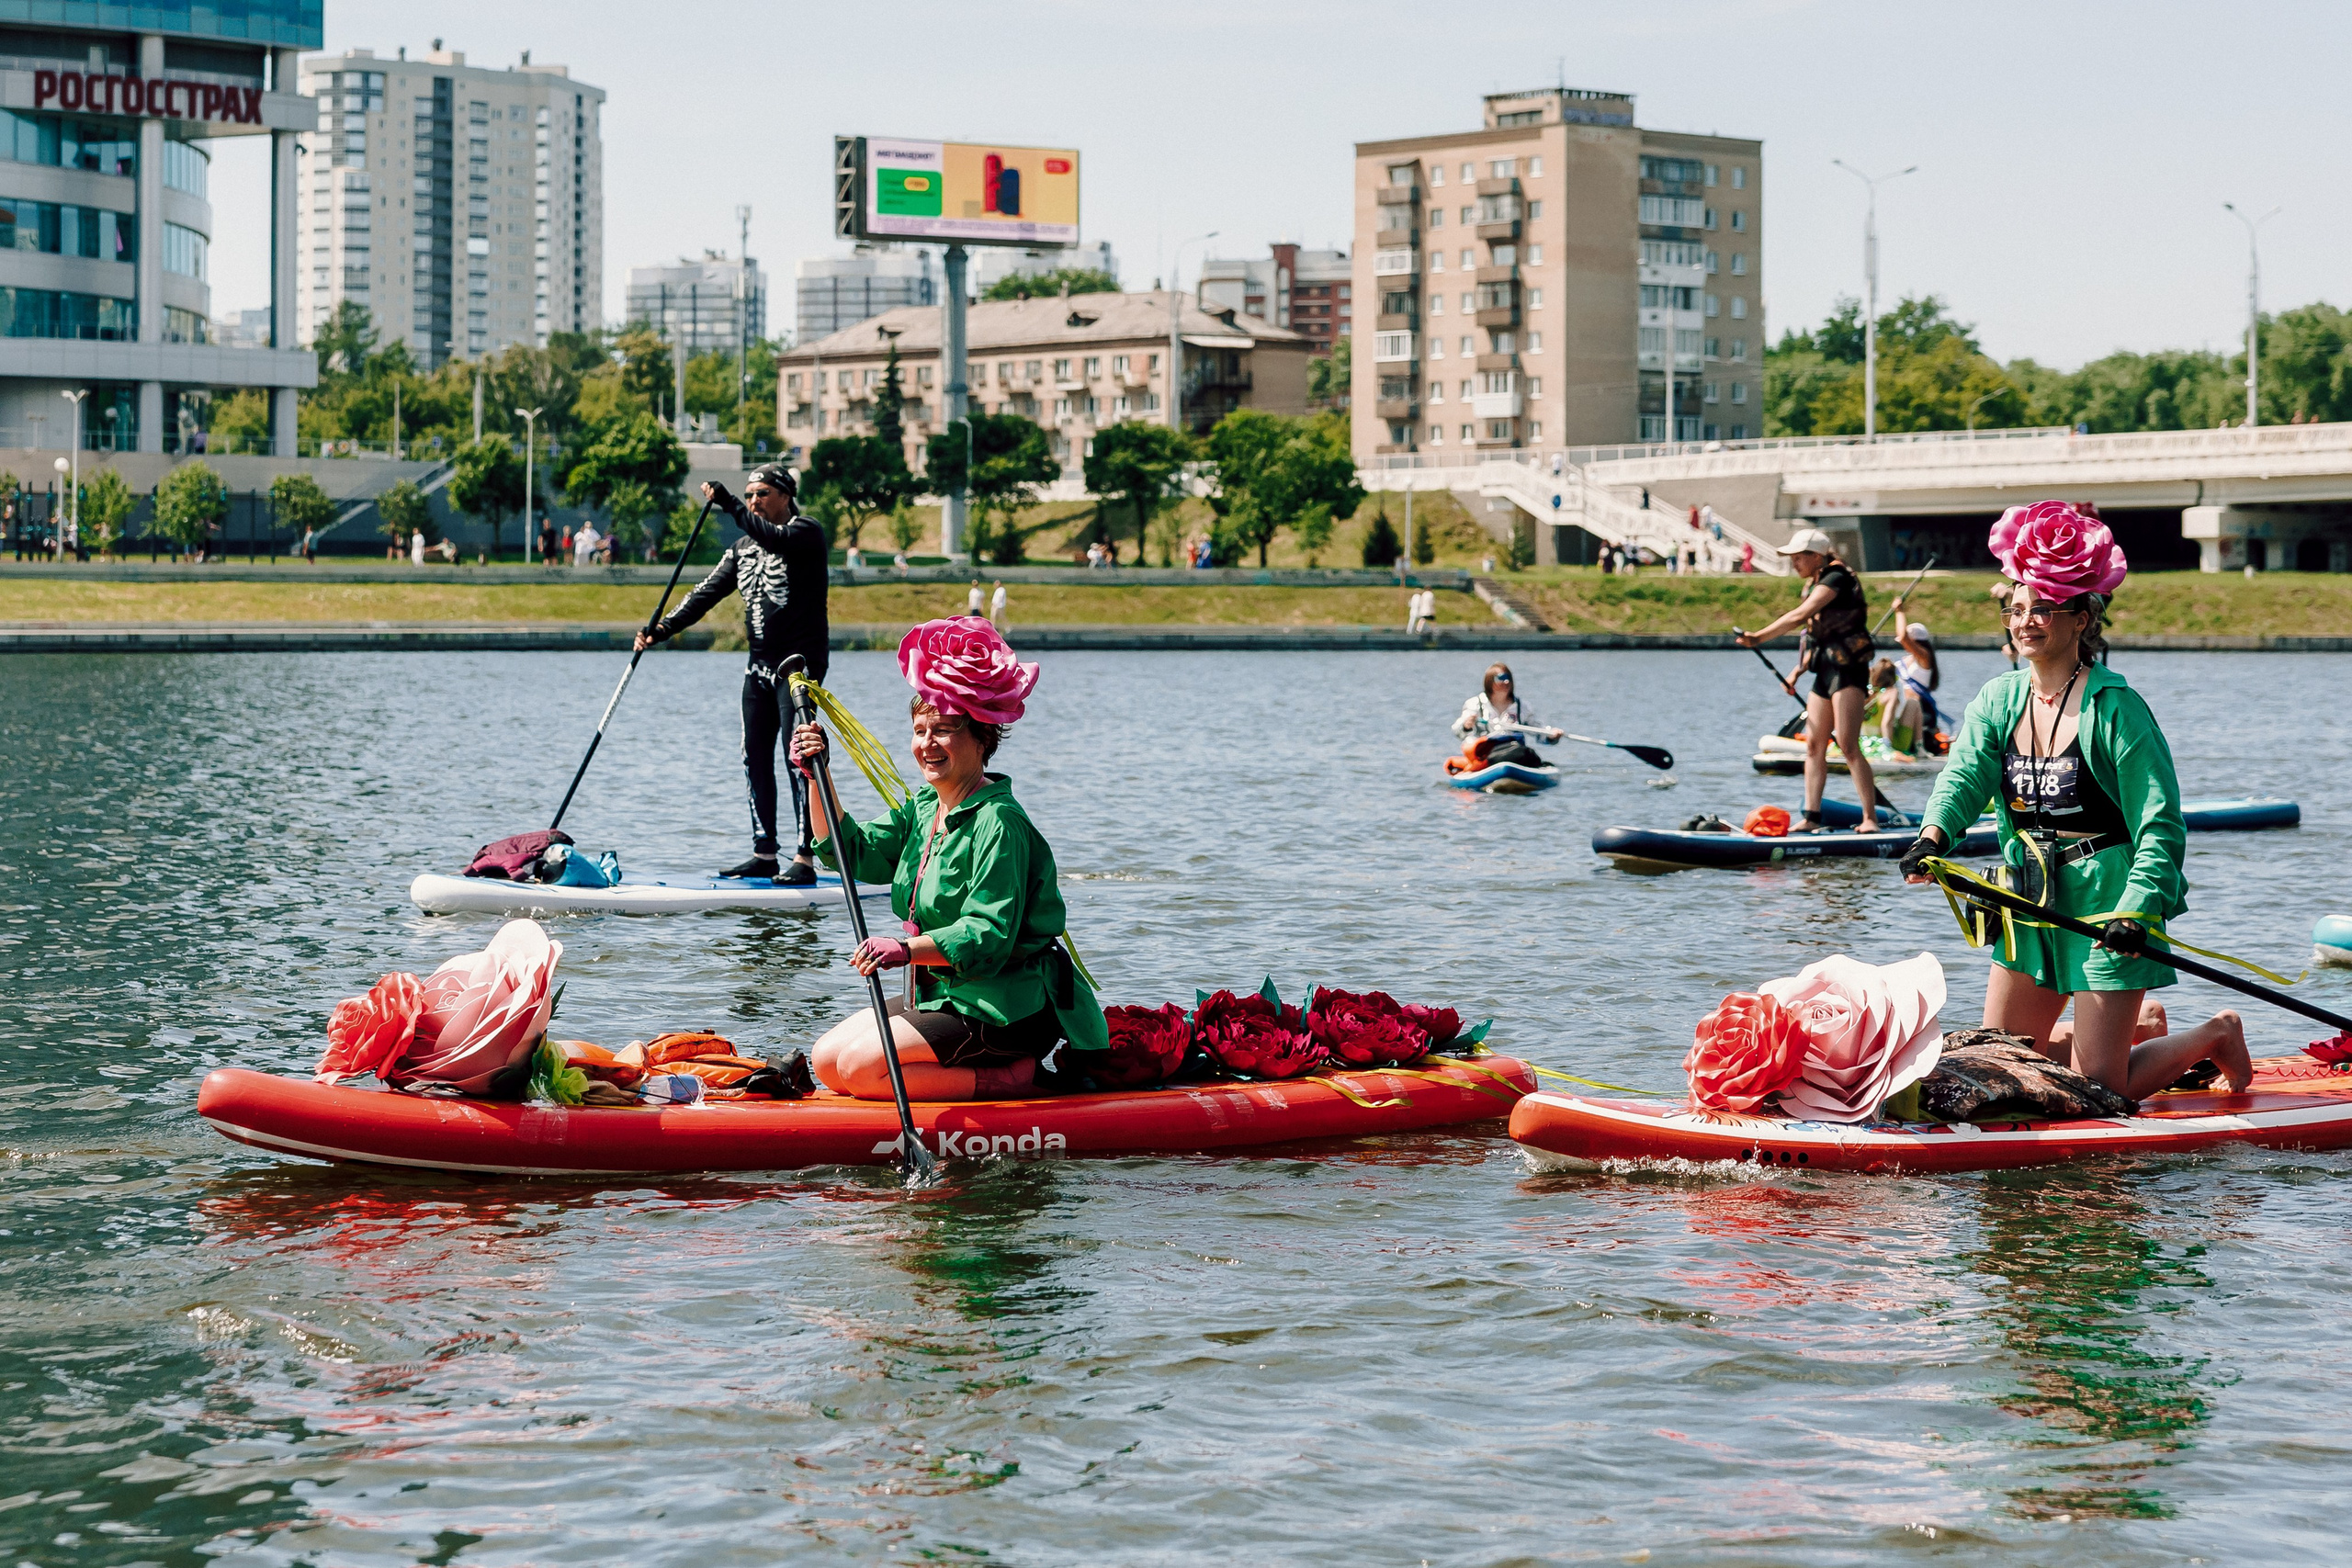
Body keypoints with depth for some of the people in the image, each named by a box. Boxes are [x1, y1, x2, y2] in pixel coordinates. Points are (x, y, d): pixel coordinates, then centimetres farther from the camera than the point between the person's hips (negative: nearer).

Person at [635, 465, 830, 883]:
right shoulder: (743, 548, 14)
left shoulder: (807, 533, -6)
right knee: (755, 757, 6)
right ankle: (764, 854, 13)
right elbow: (707, 593, 7)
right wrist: (663, 629, -5)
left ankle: (804, 860, -14)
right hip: (760, 664, 8)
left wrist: (728, 506, -30)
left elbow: (775, 538, -28)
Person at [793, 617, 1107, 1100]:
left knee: (860, 1067, -19)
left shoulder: (997, 824, -19)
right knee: (826, 1060, 4)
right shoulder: (923, 808, 9)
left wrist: (909, 949, -39)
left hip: (1005, 1011, -10)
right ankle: (1002, 1066, 6)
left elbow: (989, 937, -26)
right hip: (942, 996, 10)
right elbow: (852, 853, 4)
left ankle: (1005, 1079, -9)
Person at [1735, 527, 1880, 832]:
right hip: (1825, 670, 10)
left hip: (1847, 669, -10)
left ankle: (1870, 817, -13)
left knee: (1848, 746, -14)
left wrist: (1760, 637, -20)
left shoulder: (1837, 578, -13)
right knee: (1814, 745, 5)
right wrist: (1798, 670, 14)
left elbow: (1800, 615, -22)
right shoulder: (1814, 585, 15)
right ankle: (1812, 818, 6)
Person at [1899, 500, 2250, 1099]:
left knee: (2097, 1089, -6)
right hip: (2031, 904, 6)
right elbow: (1965, 776, -11)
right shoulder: (1998, 701, 4)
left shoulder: (2116, 709, -13)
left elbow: (2160, 826, -15)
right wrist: (1933, 835, -32)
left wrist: (2136, 913, -26)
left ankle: (2214, 1037, 23)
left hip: (2104, 907, -6)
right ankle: (2141, 1028, 32)